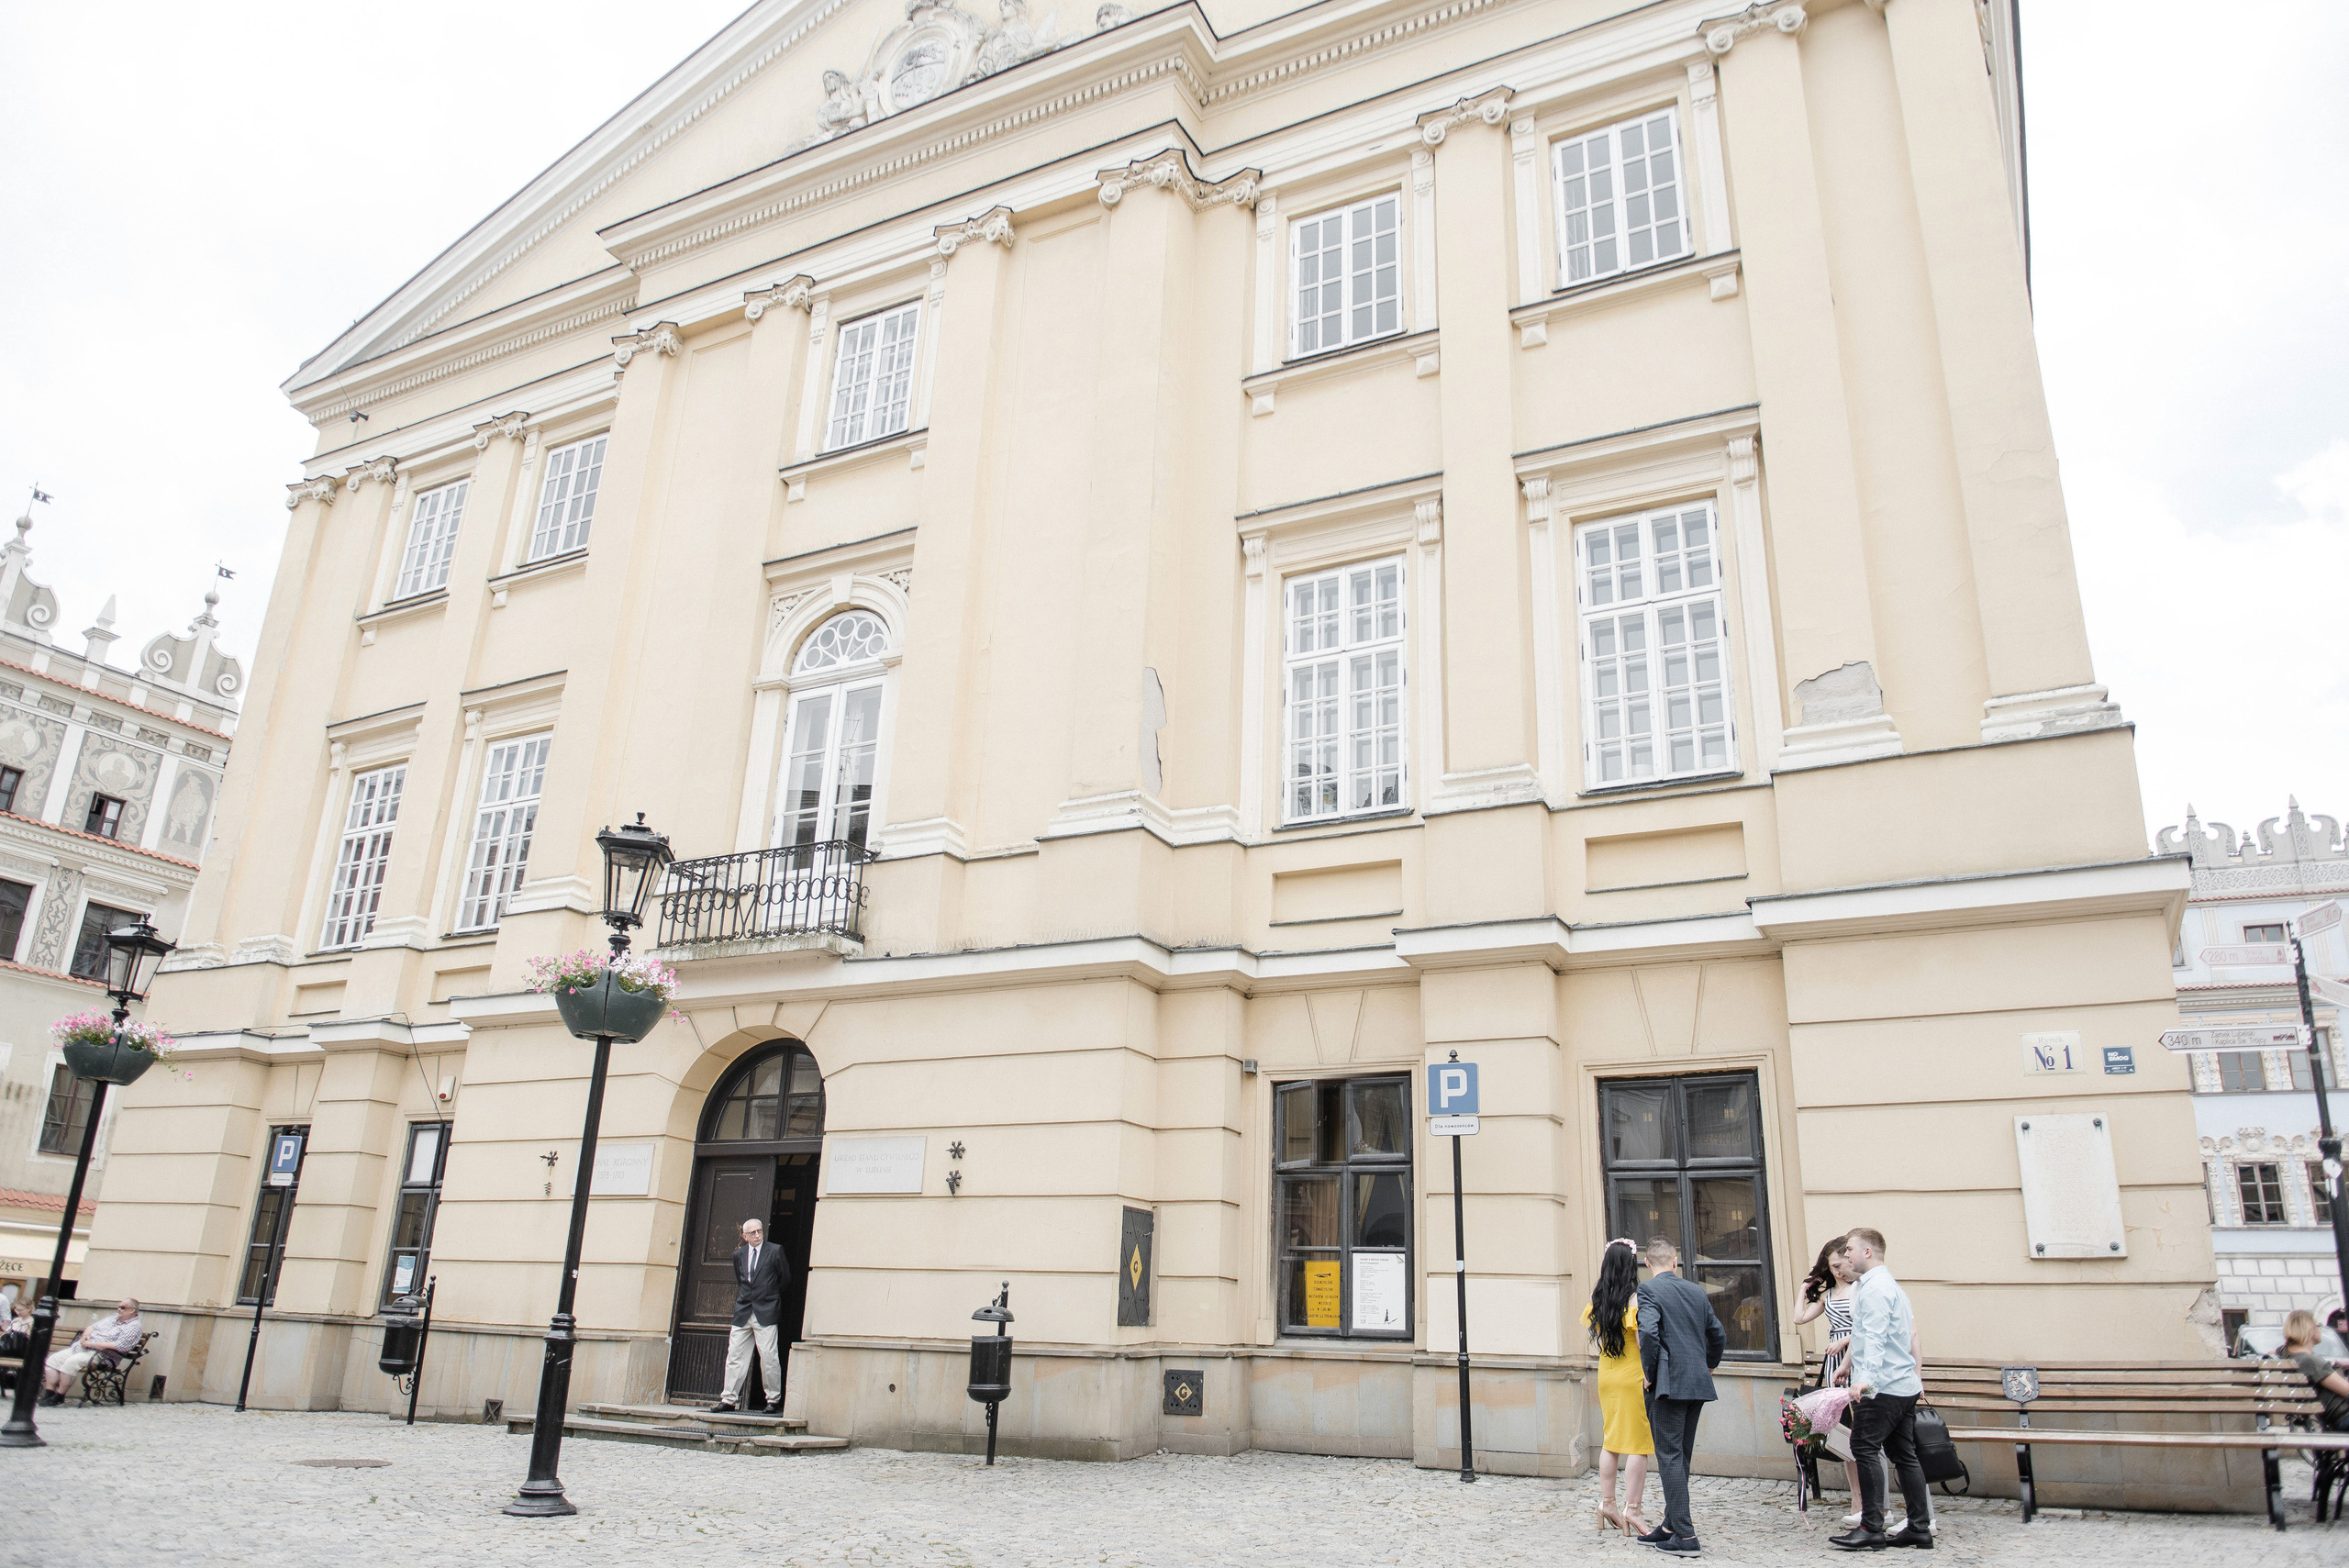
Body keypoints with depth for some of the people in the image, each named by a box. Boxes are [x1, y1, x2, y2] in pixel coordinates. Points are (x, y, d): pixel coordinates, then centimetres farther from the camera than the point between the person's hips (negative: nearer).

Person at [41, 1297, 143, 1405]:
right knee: (54, 1359, -3)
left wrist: (93, 1344, -18)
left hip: (101, 1355, -9)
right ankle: (49, 1393, -5)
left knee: (72, 1362, -29)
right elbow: (92, 1327, 25)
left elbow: (120, 1347, -21)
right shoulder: (113, 1318, 22)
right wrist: (85, 1335, 0)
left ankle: (58, 1397, -18)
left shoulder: (134, 1327, -8)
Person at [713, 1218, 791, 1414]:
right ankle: (729, 1399, 12)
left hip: (766, 1313, -4)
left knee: (769, 1357, -5)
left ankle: (774, 1400, 4)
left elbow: (786, 1280, 6)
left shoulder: (775, 1252, -2)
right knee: (735, 1355, 4)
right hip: (743, 1314, 4)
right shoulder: (738, 1255, 11)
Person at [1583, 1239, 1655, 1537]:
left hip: (1606, 1375, 6)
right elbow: (1643, 1342, -17)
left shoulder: (1598, 1299, 3)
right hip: (1633, 1376, -6)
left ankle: (1606, 1503, 18)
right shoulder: (1635, 1299, -15)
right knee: (1638, 1444, 0)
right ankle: (1631, 1509, -1)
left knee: (1611, 1441, 14)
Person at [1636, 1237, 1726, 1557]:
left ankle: (1685, 1536, -6)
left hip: (1669, 1384, -7)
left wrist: (1649, 1373, -10)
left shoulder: (1649, 1289, -8)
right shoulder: (1697, 1291, 13)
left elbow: (1648, 1332, -22)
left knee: (1670, 1456, -4)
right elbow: (1719, 1334, 19)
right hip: (1698, 1385, 7)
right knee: (1681, 1455, 15)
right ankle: (1672, 1525, 23)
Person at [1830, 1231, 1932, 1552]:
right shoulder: (1892, 1284, 20)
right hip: (1905, 1385, 10)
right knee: (1903, 1454, 10)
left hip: (1882, 1386, -10)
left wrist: (1866, 1377, -33)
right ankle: (1920, 1529, 12)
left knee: (1864, 1449, -10)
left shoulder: (1875, 1287, -12)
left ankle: (1871, 1530, -10)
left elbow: (1875, 1336, -24)